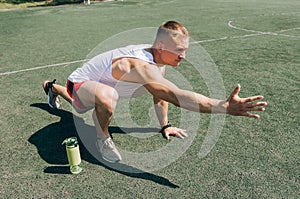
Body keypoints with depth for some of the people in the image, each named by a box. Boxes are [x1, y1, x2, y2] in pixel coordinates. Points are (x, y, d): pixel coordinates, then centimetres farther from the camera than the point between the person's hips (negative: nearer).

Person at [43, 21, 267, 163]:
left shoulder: (159, 60, -16)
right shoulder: (140, 66, -45)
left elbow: (161, 94, 1)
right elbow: (176, 96, -56)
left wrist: (164, 125, 4)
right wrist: (226, 107, -59)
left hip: (97, 84, 8)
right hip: (80, 83, -8)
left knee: (81, 106, 39)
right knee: (107, 97, -42)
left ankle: (53, 87, 70)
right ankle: (102, 139, -10)